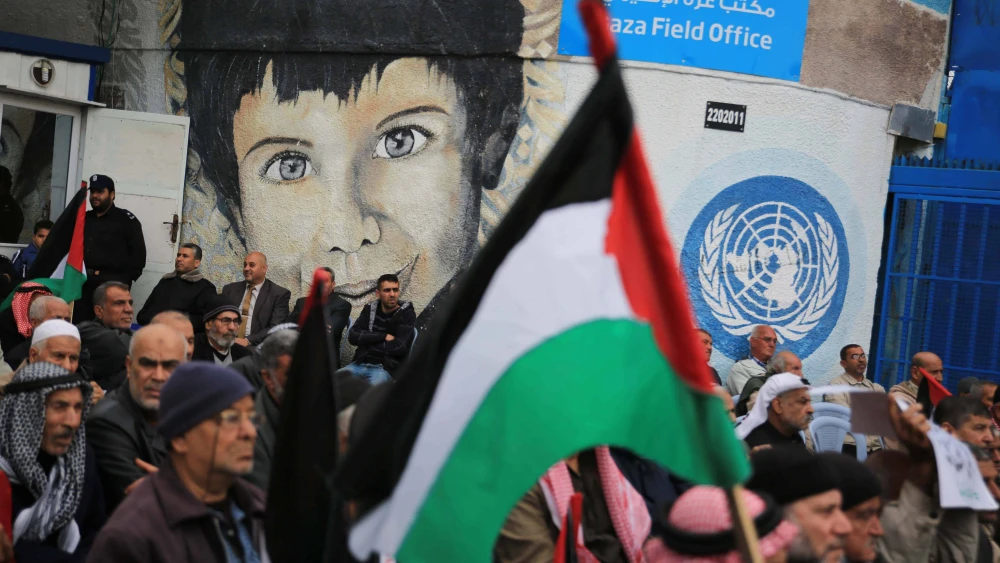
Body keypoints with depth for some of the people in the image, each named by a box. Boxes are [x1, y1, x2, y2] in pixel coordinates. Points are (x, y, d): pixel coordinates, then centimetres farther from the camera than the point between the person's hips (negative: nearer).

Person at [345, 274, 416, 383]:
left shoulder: (407, 314, 0)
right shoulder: (369, 309, 13)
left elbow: (399, 348, -11)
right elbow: (353, 336, 0)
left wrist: (367, 341, -1)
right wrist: (384, 337, -9)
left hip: (386, 368, -4)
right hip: (360, 364, 4)